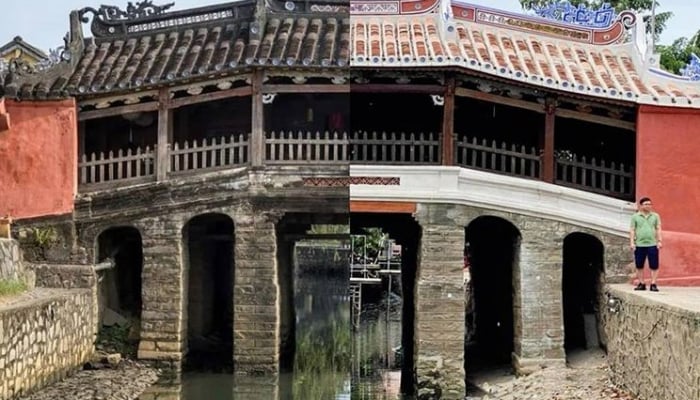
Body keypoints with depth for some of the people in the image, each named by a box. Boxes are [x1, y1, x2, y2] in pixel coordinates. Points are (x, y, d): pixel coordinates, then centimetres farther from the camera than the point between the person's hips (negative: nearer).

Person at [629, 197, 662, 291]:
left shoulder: (655, 216, 9)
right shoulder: (635, 216, 7)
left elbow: (658, 229, 8)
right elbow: (632, 230, 5)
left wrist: (659, 241, 0)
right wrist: (632, 242, -3)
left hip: (652, 244, 0)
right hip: (639, 245, 0)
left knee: (654, 266, -3)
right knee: (639, 266, 5)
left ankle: (653, 284, 2)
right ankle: (641, 284, 14)